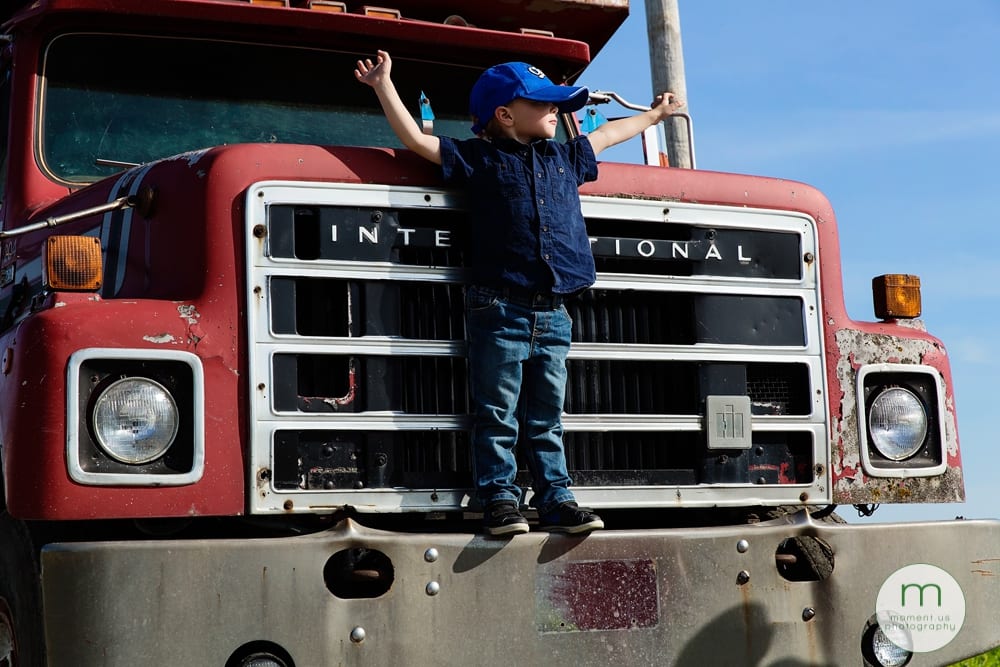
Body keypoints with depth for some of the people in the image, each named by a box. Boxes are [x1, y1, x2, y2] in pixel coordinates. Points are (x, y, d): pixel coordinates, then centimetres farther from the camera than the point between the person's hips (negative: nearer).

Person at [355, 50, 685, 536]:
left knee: (546, 421, 8)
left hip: (553, 314, 5)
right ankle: (500, 499, 3)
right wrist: (384, 85, -4)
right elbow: (416, 139, 0)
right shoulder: (478, 158, 3)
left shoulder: (564, 158, 20)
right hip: (499, 309, -5)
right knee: (498, 416, -1)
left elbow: (607, 134, 37)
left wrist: (655, 114, 50)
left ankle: (556, 500, 11)